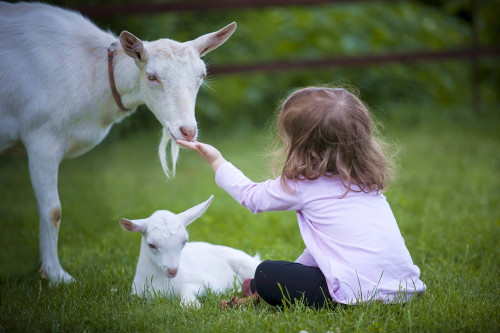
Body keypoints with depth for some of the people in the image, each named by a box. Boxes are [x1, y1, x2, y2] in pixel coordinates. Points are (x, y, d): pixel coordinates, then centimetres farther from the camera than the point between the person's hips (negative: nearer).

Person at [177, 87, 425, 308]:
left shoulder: (304, 185, -5)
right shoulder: (364, 178, 15)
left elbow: (252, 196, 15)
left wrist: (217, 162, 28)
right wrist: (299, 267, 35)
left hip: (359, 292, -8)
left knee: (266, 275, 1)